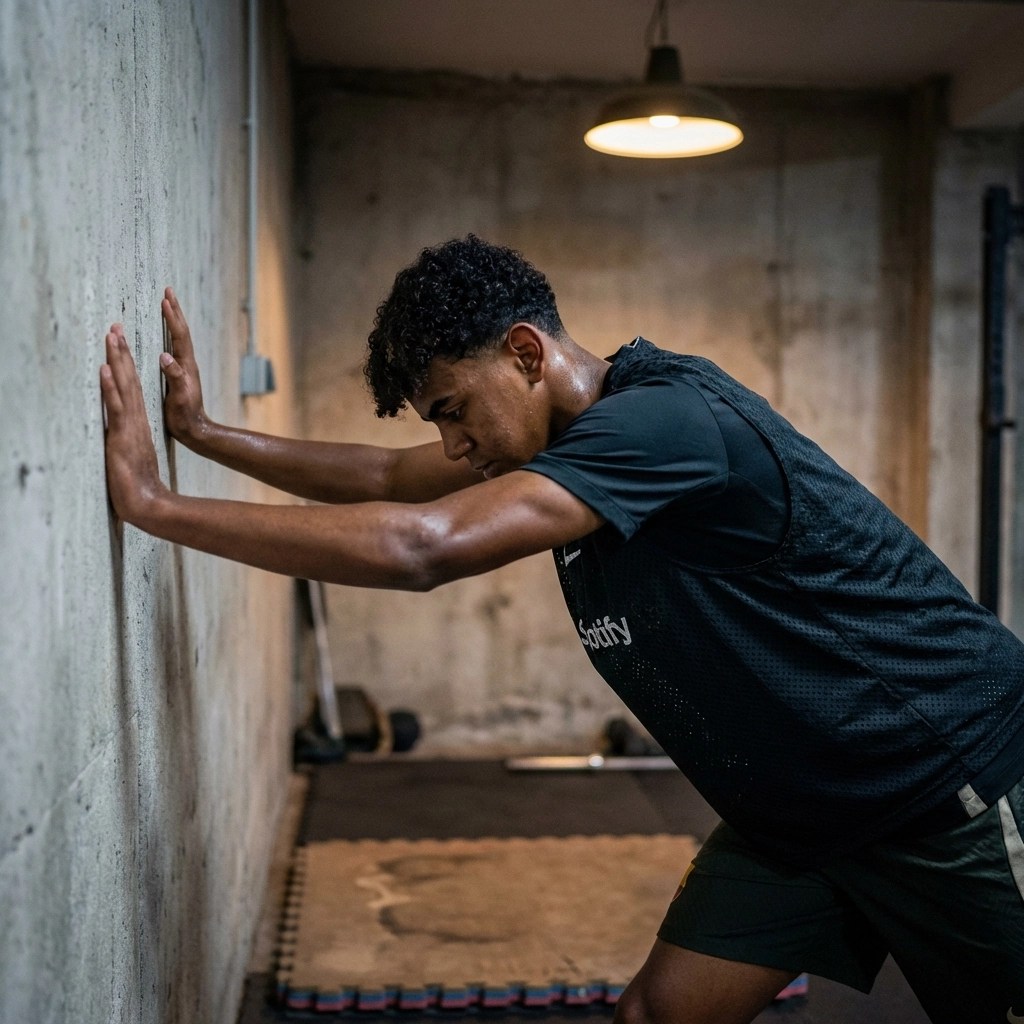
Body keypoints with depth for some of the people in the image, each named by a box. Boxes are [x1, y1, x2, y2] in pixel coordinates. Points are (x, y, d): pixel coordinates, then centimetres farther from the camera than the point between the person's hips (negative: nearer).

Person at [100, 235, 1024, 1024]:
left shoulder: (661, 418, -28)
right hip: (793, 809, 8)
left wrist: (153, 503, -30)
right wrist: (203, 433, 4)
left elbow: (420, 547, -36)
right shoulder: (574, 438, 2)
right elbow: (388, 477, 10)